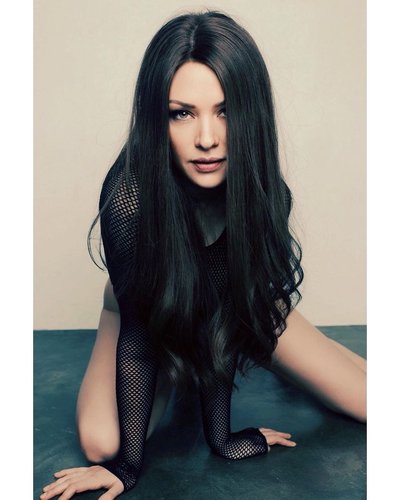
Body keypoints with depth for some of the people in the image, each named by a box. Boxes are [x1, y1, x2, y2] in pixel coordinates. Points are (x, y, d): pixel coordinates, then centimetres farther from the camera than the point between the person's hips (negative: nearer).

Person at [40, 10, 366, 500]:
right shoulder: (129, 195, -37)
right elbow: (138, 331, -29)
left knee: (368, 400, -4)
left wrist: (220, 432, -21)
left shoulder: (256, 185, -29)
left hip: (238, 302, 2)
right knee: (101, 440, -23)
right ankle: (180, 375, 10)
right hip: (148, 309, -1)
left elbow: (230, 310, -23)